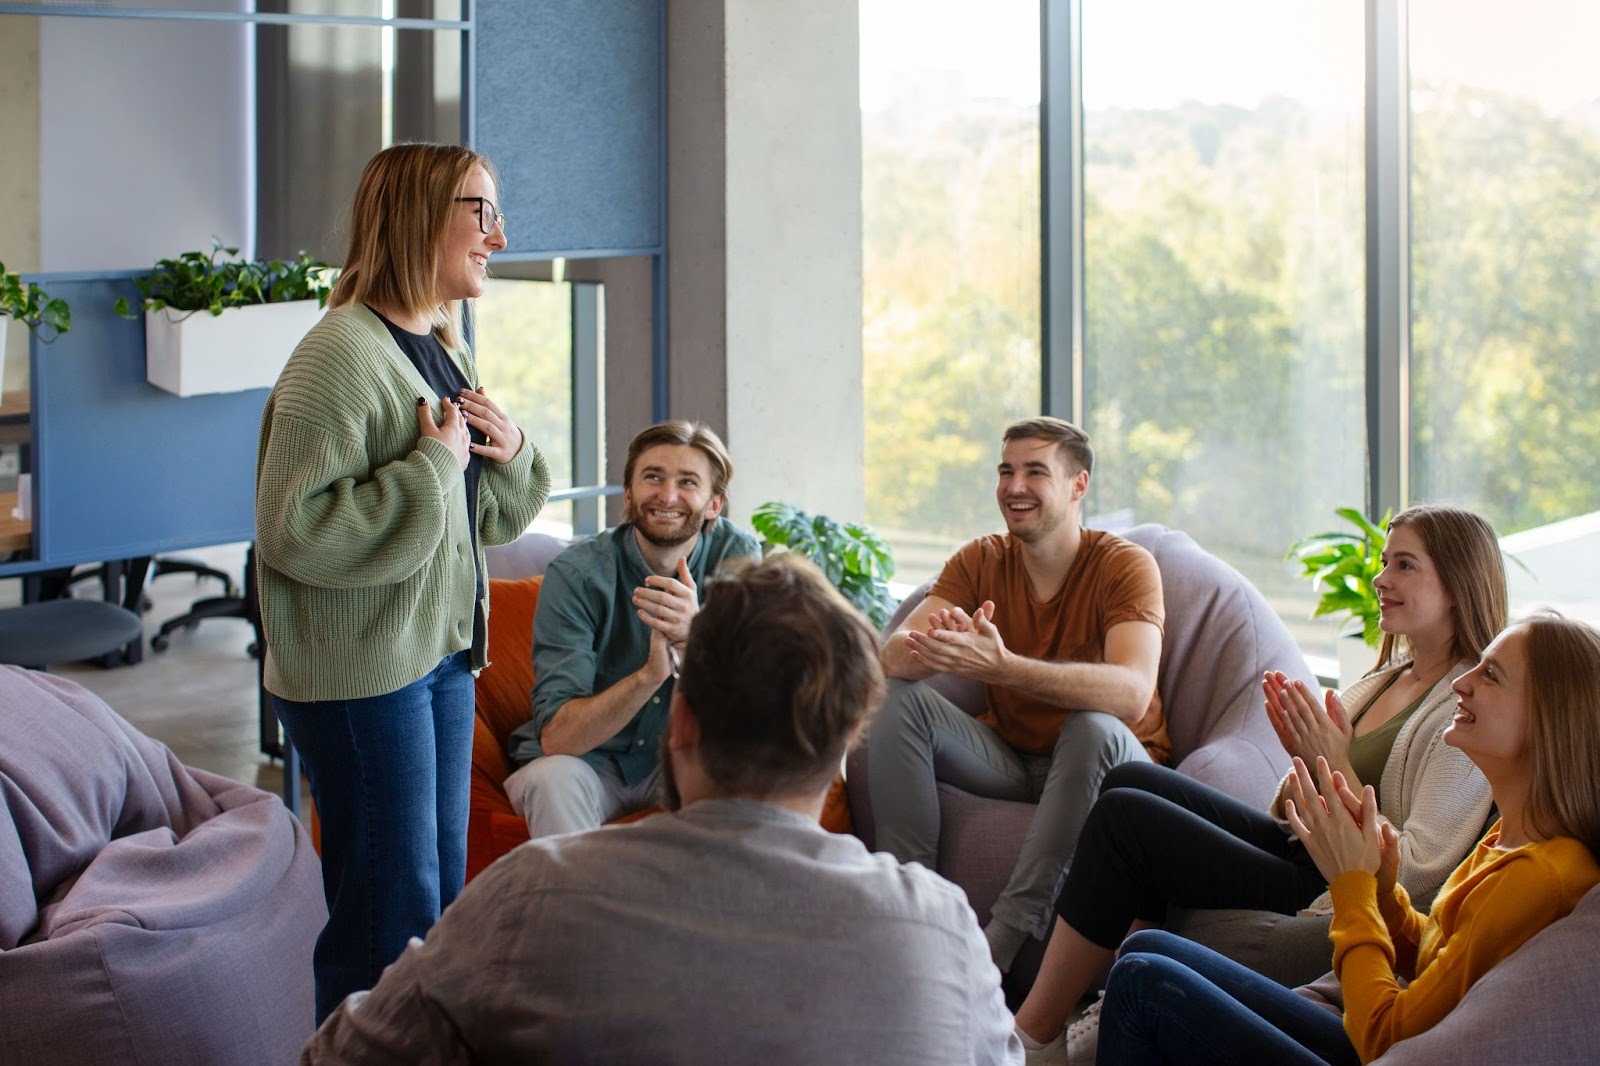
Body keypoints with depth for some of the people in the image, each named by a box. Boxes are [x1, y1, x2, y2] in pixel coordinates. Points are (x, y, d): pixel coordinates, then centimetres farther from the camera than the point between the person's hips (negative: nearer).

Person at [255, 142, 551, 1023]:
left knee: (440, 893, 17)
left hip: (443, 655, 9)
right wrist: (432, 467, -21)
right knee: (390, 917, -2)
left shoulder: (446, 353, 12)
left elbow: (488, 518, 20)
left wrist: (510, 454, -1)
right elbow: (294, 531, -25)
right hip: (361, 672, -9)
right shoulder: (341, 355, -17)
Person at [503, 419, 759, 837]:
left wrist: (694, 635, -40)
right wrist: (649, 675, -41)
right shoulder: (576, 574, -17)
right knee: (554, 777, -33)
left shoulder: (737, 555, -11)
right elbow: (556, 736, -24)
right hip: (587, 760, -2)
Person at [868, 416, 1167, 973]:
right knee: (894, 696, -17)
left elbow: (1132, 694, -34)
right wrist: (936, 649, -41)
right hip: (1008, 756, 4)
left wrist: (1001, 666, -47)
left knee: (1094, 727, -37)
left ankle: (1002, 942, -34)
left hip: (1100, 763, -4)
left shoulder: (1126, 566, -15)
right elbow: (893, 654, -15)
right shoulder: (980, 561, -1)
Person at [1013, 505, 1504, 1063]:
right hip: (1298, 852, 10)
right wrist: (1304, 762, -7)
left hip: (1328, 898, -10)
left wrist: (1335, 766, -19)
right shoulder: (1386, 681, 13)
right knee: (1130, 779, -1)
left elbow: (1418, 872, -22)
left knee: (1123, 816, -14)